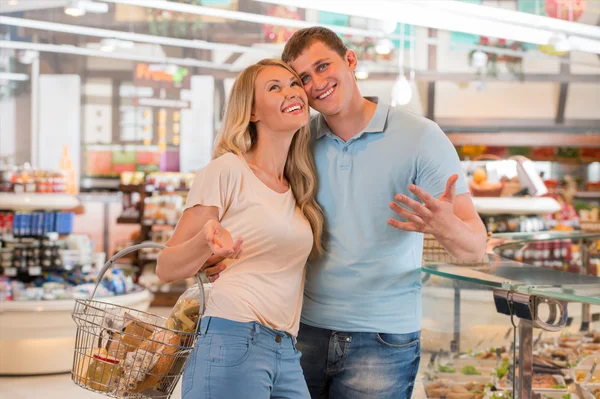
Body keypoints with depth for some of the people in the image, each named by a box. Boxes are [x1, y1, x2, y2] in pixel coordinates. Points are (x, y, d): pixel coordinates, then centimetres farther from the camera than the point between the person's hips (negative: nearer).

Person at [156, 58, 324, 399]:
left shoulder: (300, 188, 15)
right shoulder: (228, 169, -3)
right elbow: (167, 268, -5)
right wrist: (207, 239, -22)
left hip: (288, 355, 6)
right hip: (233, 343, -6)